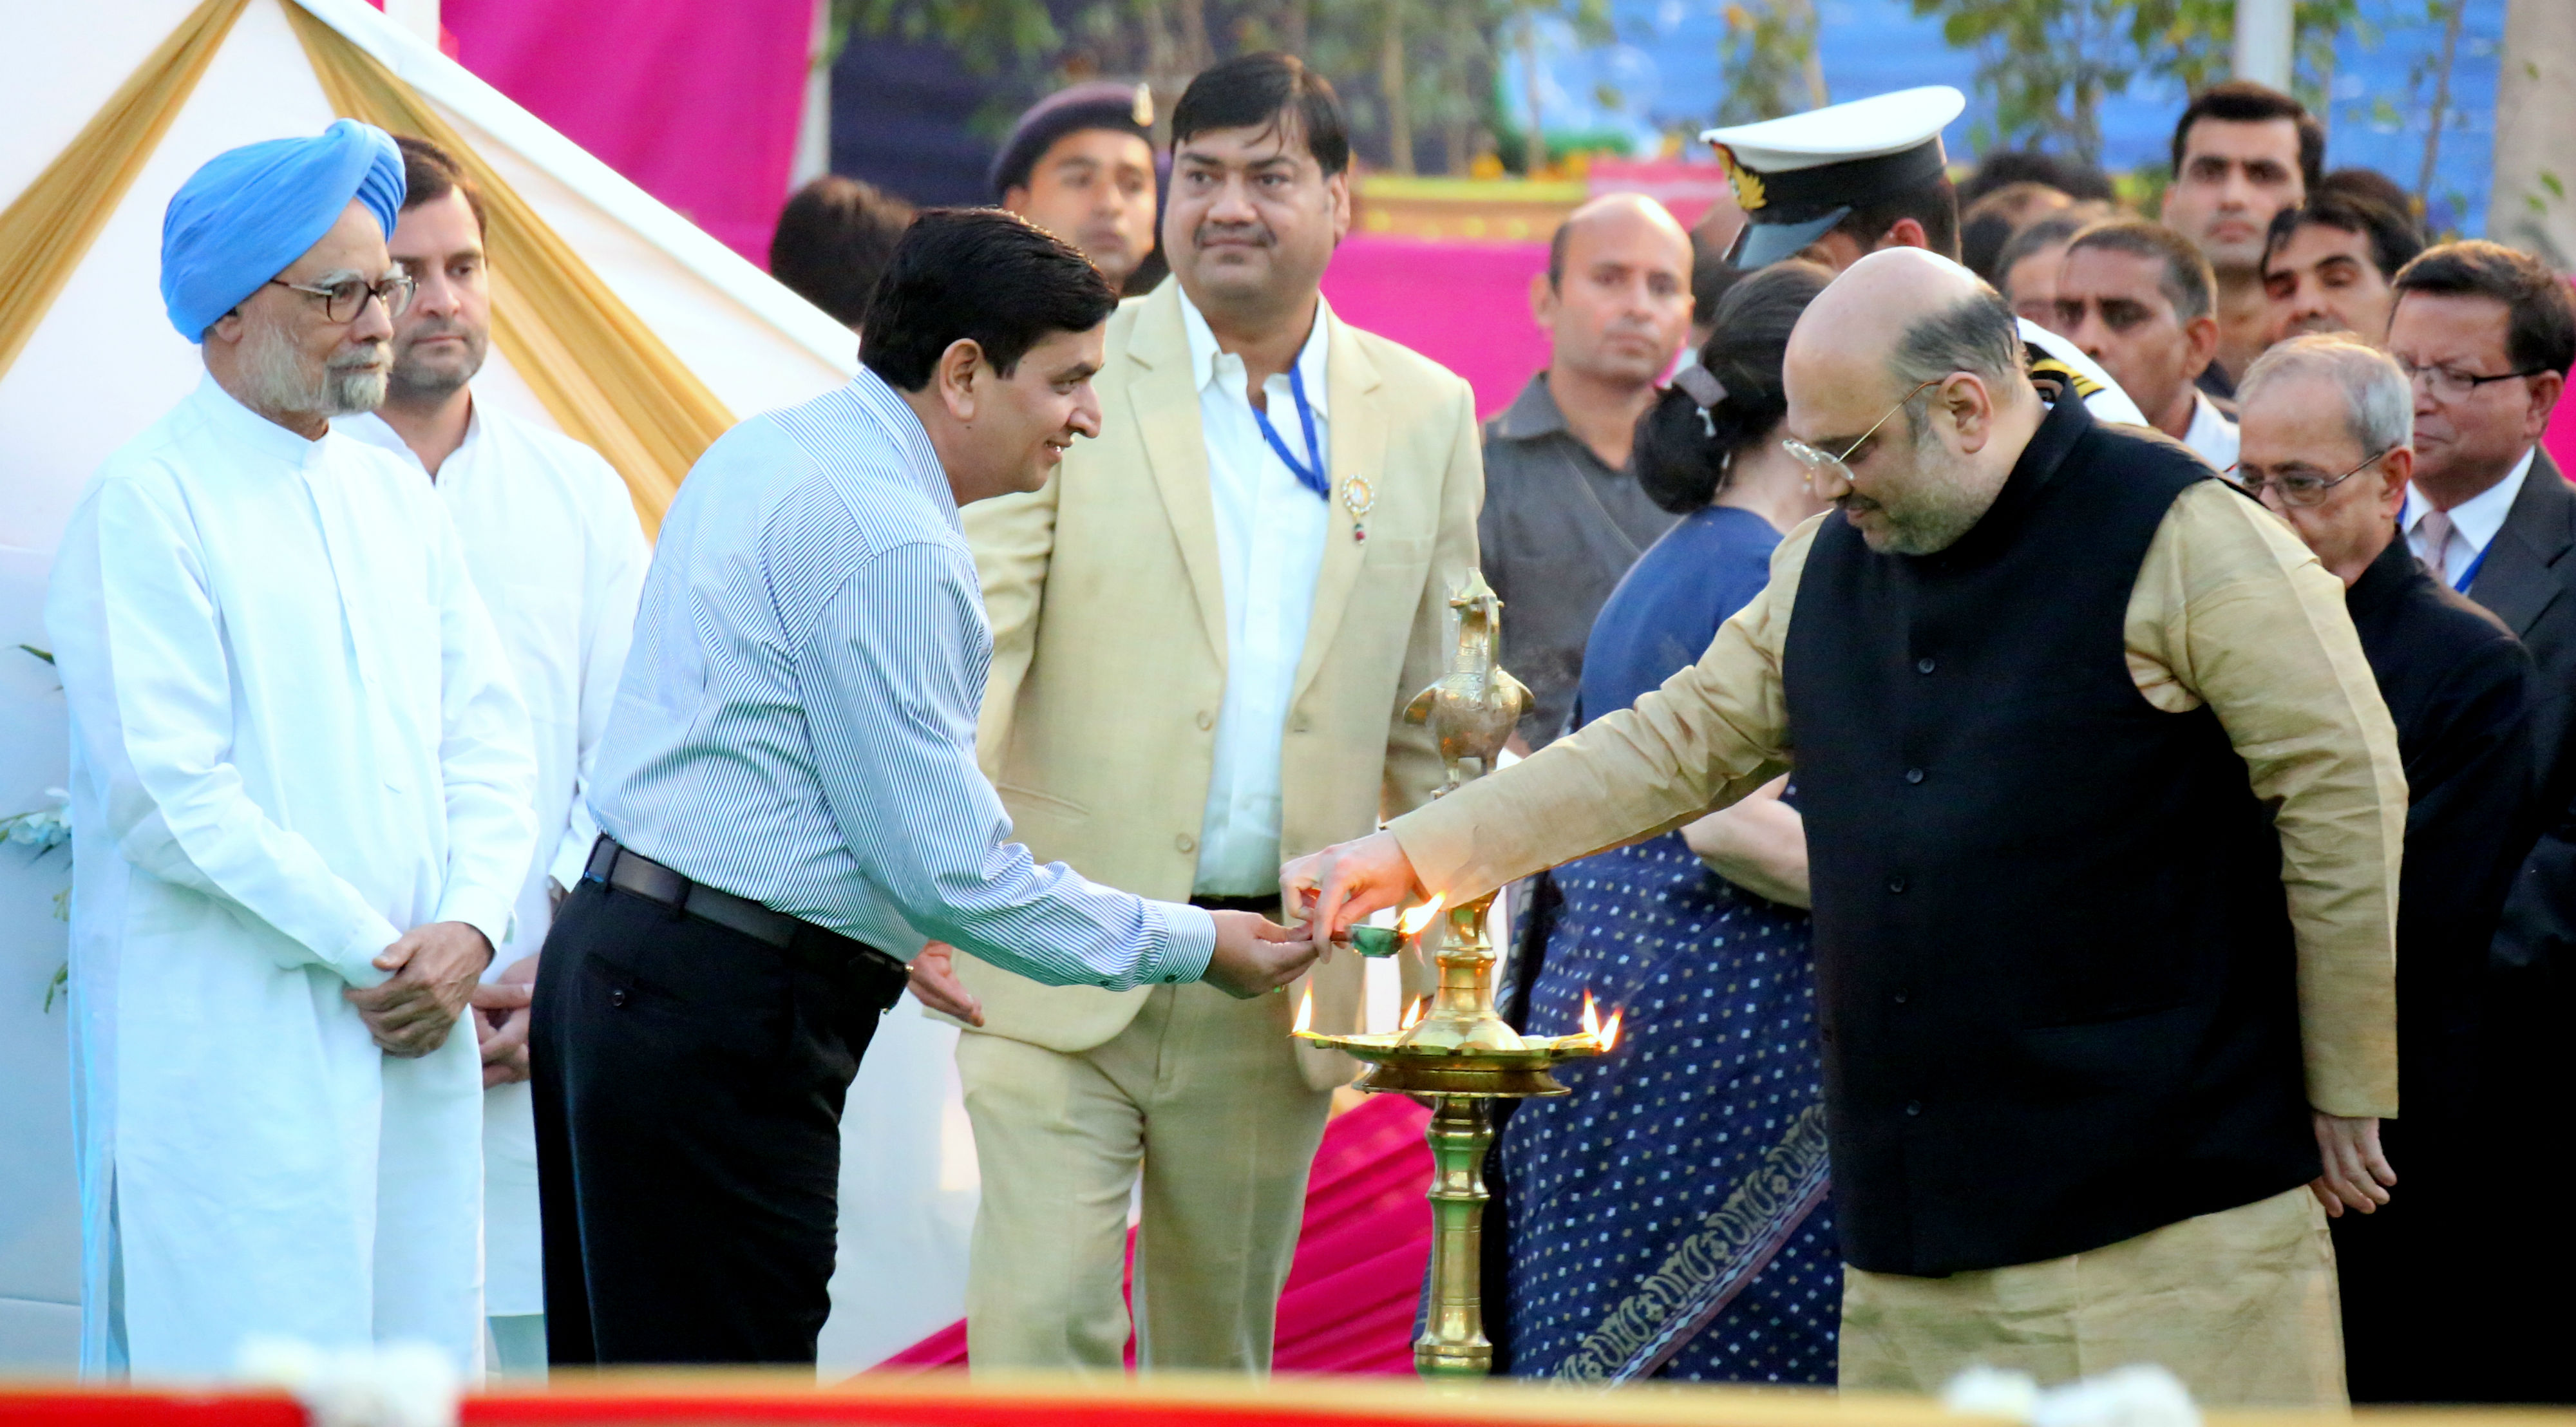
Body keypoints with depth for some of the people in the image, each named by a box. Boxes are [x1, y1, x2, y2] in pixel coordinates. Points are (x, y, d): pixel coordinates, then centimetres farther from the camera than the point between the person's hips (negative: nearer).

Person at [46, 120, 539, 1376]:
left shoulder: (395, 500, 17)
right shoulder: (144, 506, -7)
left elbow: (488, 740, 15)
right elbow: (170, 797, -13)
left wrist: (469, 928, -4)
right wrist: (371, 952, -11)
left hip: (414, 1041, 7)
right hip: (229, 1069, -7)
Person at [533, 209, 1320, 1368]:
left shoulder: (765, 452, 15)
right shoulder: (890, 542, -17)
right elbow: (952, 867, -16)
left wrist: (886, 934, 29)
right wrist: (1191, 946, -7)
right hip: (720, 1021, -11)